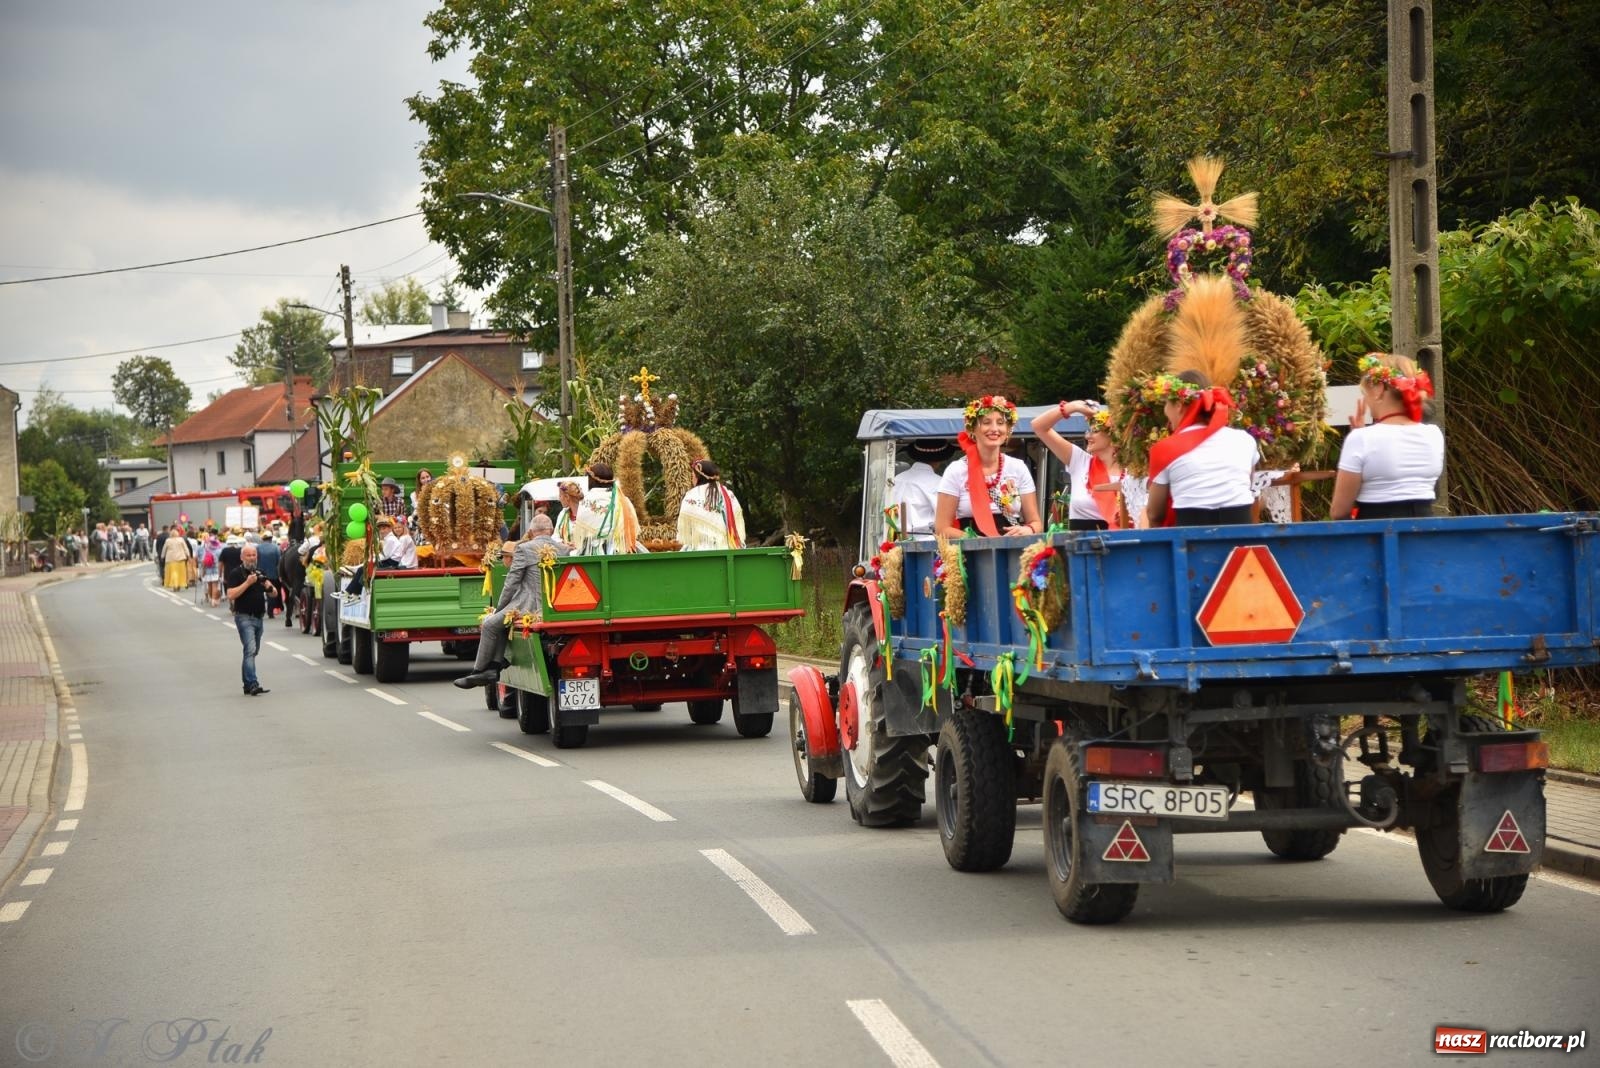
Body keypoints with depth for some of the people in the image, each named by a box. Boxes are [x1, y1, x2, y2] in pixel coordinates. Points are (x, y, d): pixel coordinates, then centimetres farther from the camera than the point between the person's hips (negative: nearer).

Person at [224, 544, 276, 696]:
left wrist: (269, 587, -5)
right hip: (244, 617, -7)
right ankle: (252, 684, -26)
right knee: (250, 650, -18)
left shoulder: (260, 573, 15)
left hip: (259, 618, 7)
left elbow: (274, 593, 18)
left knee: (253, 651, 11)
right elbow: (231, 595, -17)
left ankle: (248, 684, 18)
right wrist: (247, 583, -22)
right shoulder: (236, 574, -5)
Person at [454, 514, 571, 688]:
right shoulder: (564, 549, 11)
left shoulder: (524, 549, -4)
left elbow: (511, 582, -3)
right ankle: (494, 668, 14)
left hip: (529, 606, -7)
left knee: (490, 625, 10)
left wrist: (499, 607, 8)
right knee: (500, 622, 24)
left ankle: (479, 672, 13)